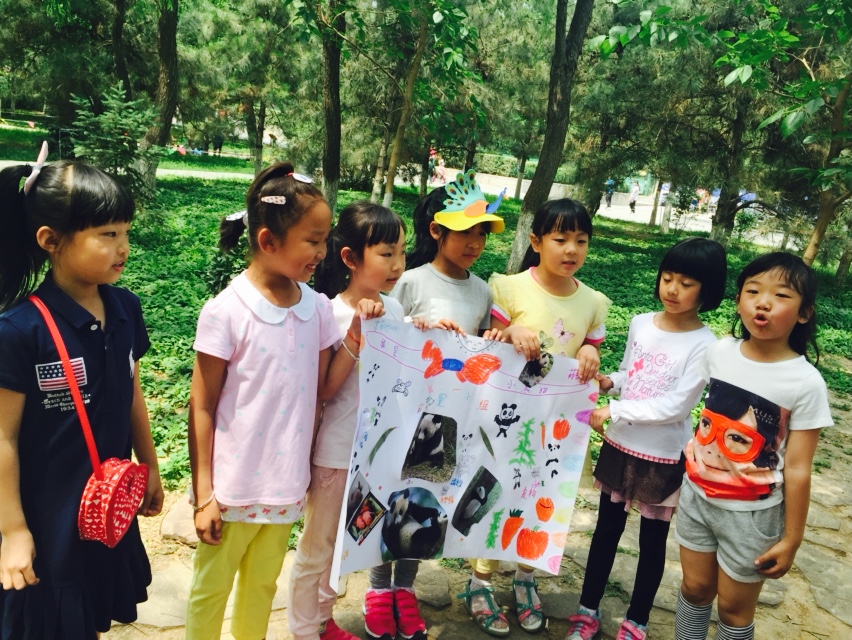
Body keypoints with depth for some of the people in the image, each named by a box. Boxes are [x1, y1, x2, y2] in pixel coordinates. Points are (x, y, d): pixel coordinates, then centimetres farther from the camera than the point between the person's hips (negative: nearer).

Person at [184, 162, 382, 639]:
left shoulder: (318, 308, -4)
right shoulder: (227, 311, -18)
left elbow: (321, 389, 2)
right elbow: (202, 408, -11)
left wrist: (357, 336, -10)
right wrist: (204, 494, -8)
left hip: (286, 485, 4)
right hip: (233, 488, -4)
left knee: (262, 585, 24)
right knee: (211, 591, 17)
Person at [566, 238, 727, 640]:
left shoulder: (704, 345, -16)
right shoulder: (640, 323, -1)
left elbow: (675, 406, -20)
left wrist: (613, 411, -21)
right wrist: (608, 382, -8)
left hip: (663, 457, -4)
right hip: (619, 445, 4)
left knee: (652, 541, 13)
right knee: (606, 530, 17)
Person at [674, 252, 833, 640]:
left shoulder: (806, 383, -20)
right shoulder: (719, 352, -8)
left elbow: (797, 470, -15)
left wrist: (791, 539, -8)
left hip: (751, 513, -3)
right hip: (696, 495, 3)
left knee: (733, 606, 15)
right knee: (695, 587, 20)